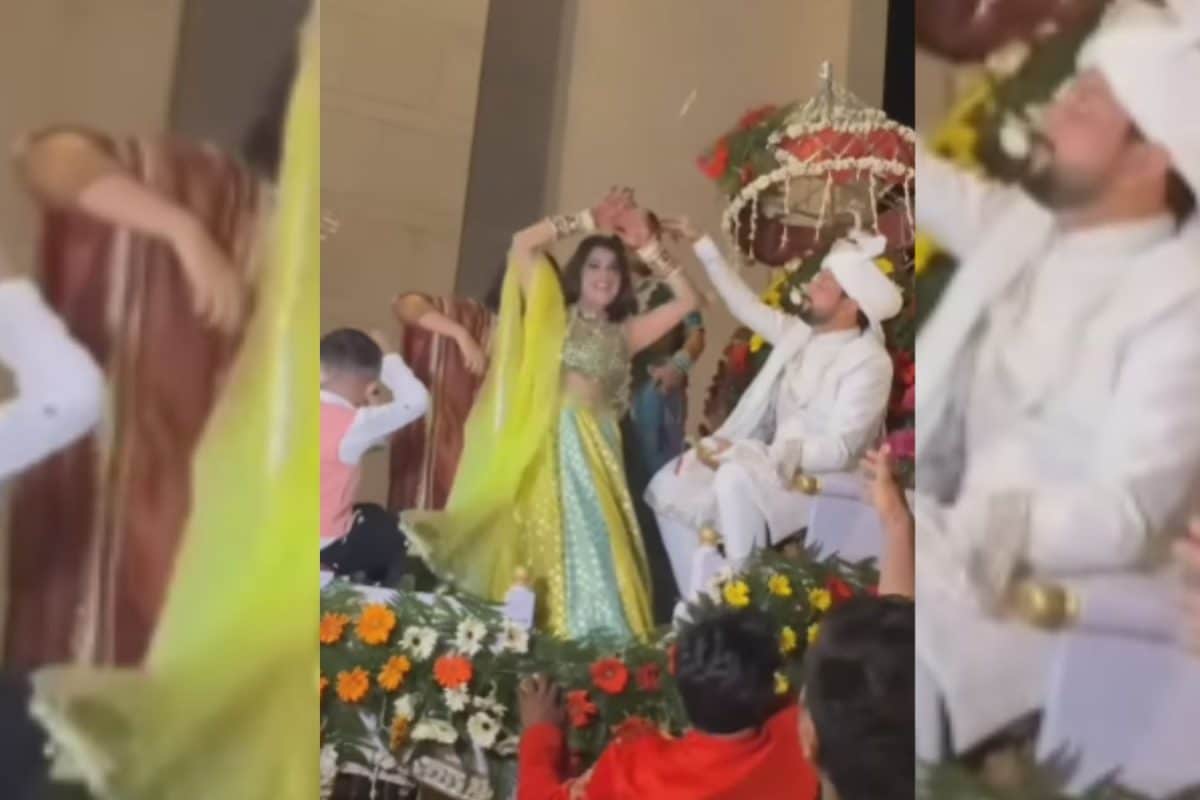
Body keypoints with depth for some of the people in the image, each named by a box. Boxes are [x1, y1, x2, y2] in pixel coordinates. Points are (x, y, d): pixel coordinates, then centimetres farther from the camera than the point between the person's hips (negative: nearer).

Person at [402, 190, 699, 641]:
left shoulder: (624, 333, 14)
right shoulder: (555, 317, 6)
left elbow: (686, 301, 15)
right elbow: (523, 245, -1)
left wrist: (648, 247, 12)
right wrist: (589, 221, 3)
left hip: (598, 448, 3)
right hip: (551, 443, -3)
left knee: (598, 542, 1)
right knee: (552, 539, -5)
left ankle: (594, 637, 6)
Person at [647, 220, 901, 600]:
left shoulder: (869, 363, -17)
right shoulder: (800, 332, 5)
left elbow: (838, 451, -23)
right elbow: (746, 305, 19)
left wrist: (754, 454, -29)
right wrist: (701, 244, 19)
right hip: (770, 464, 8)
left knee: (736, 478, -37)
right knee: (669, 483, -3)